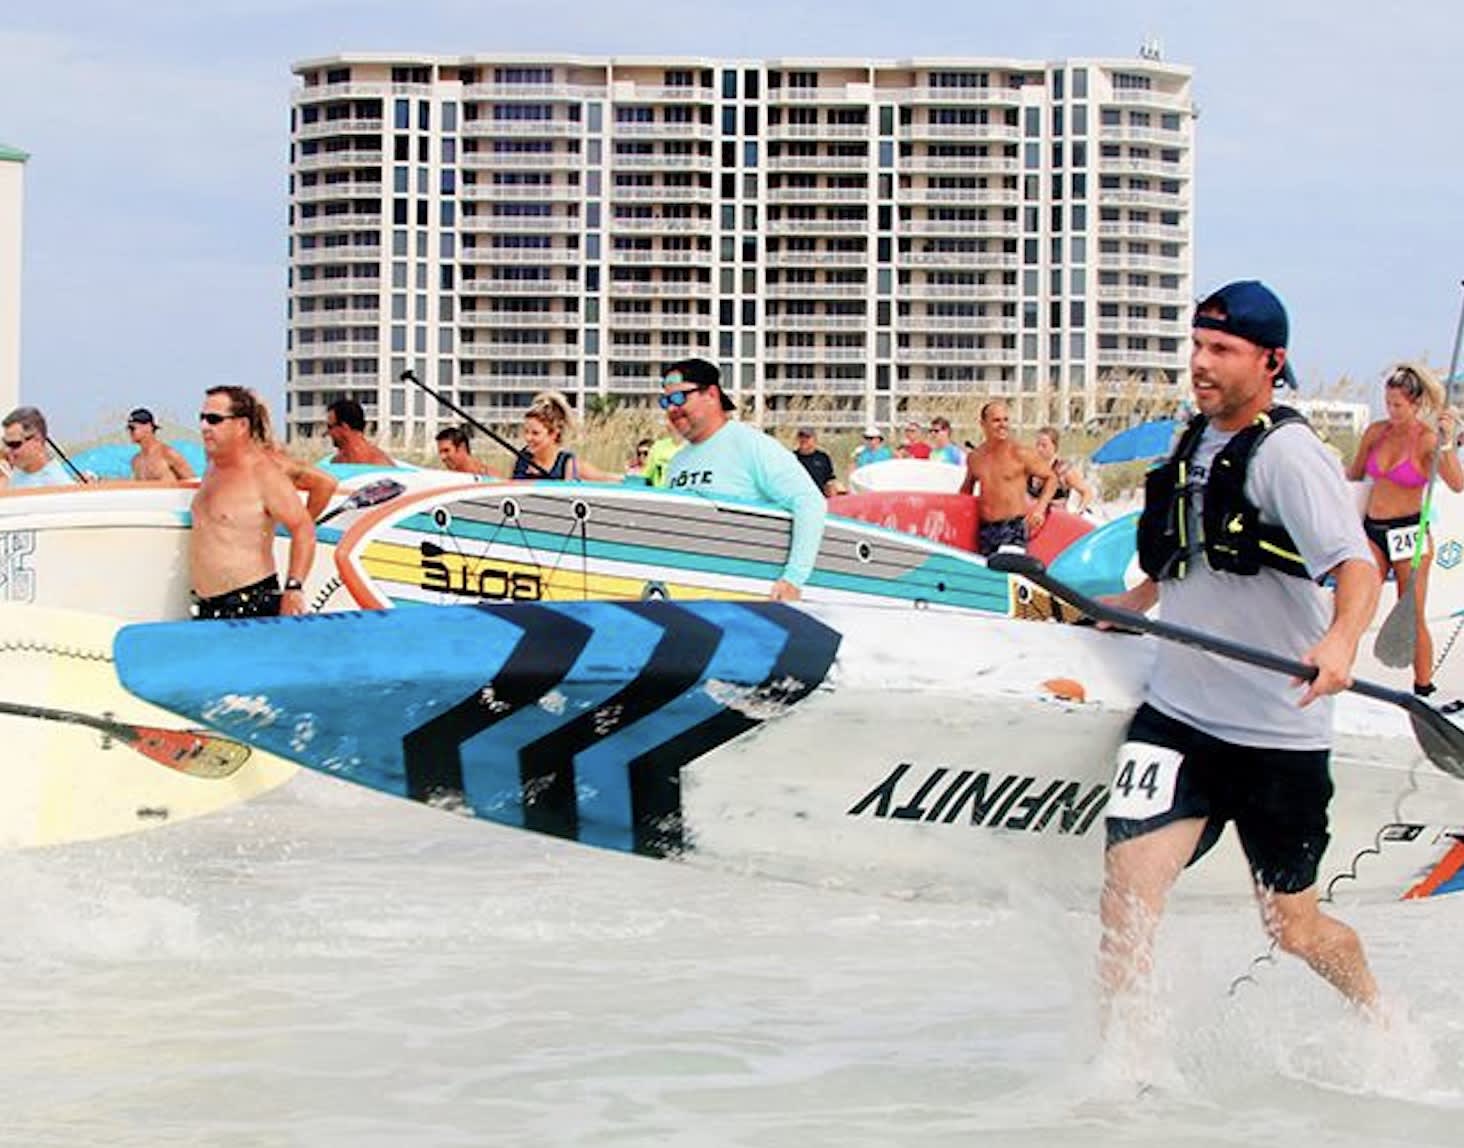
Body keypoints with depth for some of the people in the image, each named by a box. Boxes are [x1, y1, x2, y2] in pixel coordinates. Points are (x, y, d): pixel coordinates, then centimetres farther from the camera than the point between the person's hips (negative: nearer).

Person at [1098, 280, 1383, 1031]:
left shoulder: (1287, 452, -13)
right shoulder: (1195, 441, 9)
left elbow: (1356, 563, -28)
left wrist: (1342, 636, -46)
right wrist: (1136, 601, 29)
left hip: (1278, 735, -5)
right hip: (1178, 715, 5)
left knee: (1293, 929, 9)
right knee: (1127, 886, -16)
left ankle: (1383, 1024, 40)